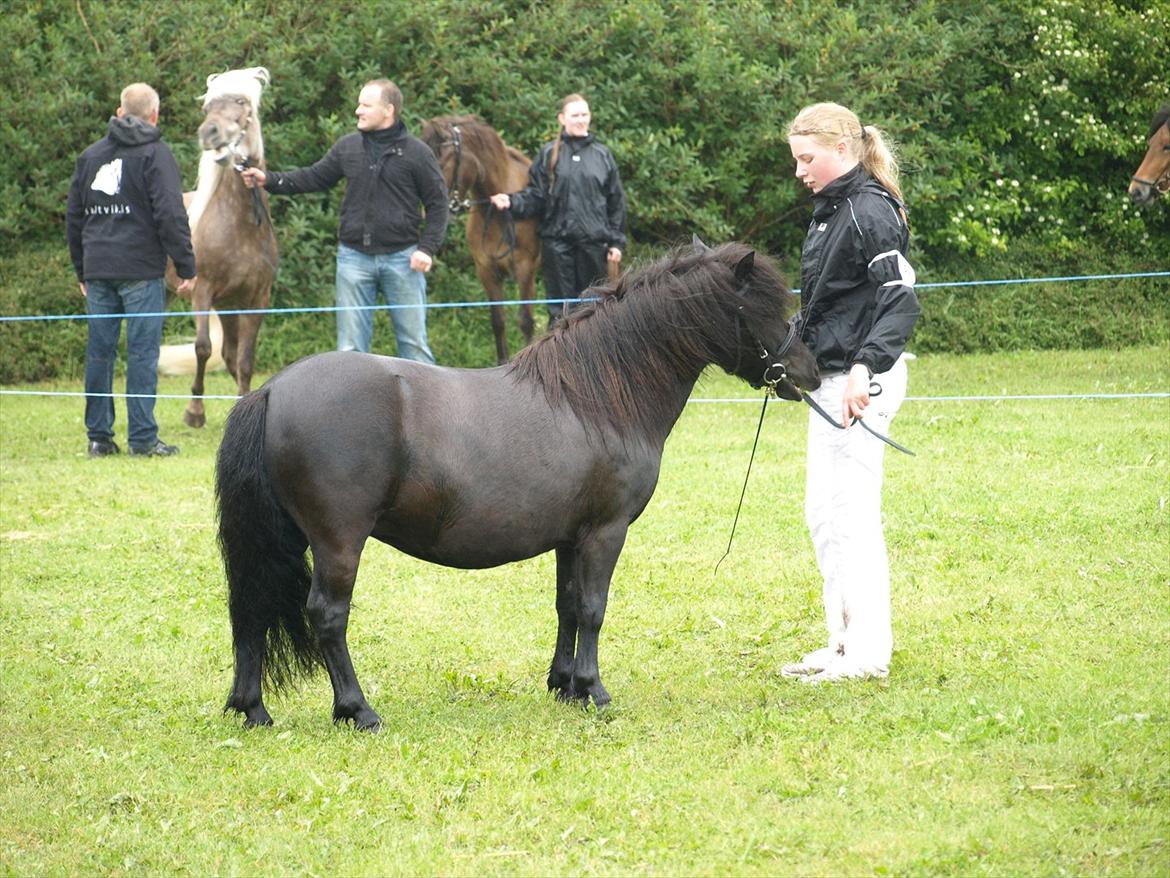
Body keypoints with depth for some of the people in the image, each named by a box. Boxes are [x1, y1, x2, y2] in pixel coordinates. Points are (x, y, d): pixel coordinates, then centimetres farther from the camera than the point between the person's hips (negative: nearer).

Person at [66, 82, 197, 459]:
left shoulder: (90, 155, 15)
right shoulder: (155, 154, -2)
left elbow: (73, 217, 19)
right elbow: (171, 214, -11)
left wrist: (82, 271, 25)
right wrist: (186, 267, -7)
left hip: (98, 271, 5)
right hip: (141, 271, -5)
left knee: (99, 353, 7)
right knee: (142, 353, -4)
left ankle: (99, 436, 9)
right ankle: (143, 438, -6)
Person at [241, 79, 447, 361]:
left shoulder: (416, 152, -4)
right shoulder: (348, 147, 6)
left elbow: (437, 203, -2)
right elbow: (313, 178, 12)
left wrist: (427, 248, -11)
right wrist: (269, 180, 1)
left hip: (401, 259, -3)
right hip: (354, 258, 3)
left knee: (413, 339, 3)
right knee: (351, 345, 6)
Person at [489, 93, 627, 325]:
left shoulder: (602, 155, 7)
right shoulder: (549, 155, 3)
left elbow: (616, 201, 9)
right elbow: (535, 196, 2)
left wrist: (616, 242, 4)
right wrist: (512, 202, -17)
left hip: (594, 242, 1)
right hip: (558, 240, -1)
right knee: (560, 306, 1)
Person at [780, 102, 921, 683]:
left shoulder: (870, 210, -16)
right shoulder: (830, 210, 14)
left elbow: (900, 299, -24)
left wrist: (866, 367, -34)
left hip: (861, 381, -11)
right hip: (831, 377, 11)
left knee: (851, 514, -7)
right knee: (822, 515, 15)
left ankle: (868, 651, -2)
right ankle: (845, 640, 22)